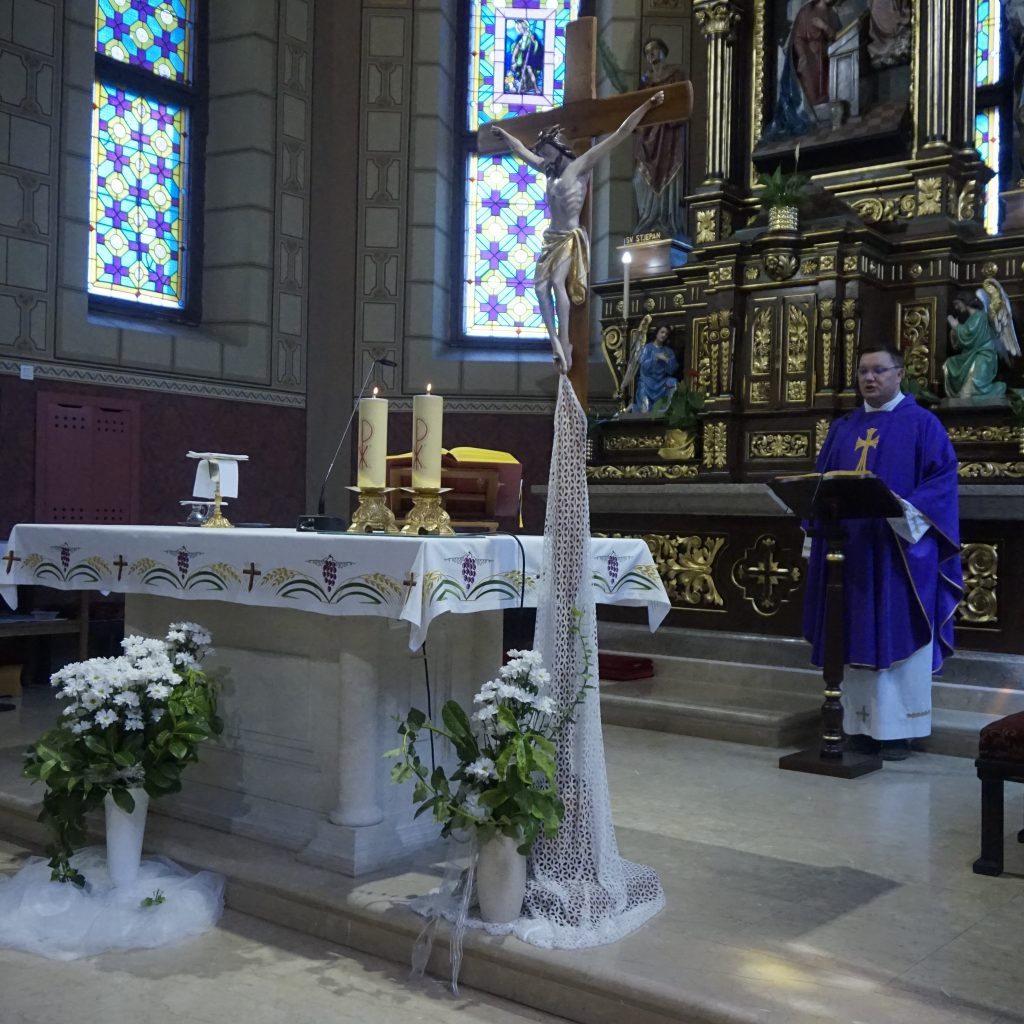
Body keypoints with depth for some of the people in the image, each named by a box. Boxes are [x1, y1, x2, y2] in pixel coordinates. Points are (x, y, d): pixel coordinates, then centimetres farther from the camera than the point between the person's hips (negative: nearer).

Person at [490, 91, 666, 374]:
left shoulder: (580, 165, -6)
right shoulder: (550, 170, 14)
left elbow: (619, 134, -10)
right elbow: (523, 151, 32)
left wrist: (647, 105, -14)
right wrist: (503, 134, 45)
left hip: (571, 238, -7)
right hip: (552, 238, 7)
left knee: (557, 281, -25)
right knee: (540, 286, -9)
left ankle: (564, 342, -26)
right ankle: (556, 342, -10)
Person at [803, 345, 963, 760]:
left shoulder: (922, 424, 1)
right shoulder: (843, 428, 17)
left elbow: (943, 477, -8)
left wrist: (906, 507, -23)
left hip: (900, 549, -5)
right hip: (850, 549, 5)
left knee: (897, 638, -2)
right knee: (857, 637, 6)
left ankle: (897, 728, 4)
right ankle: (861, 723, 13)